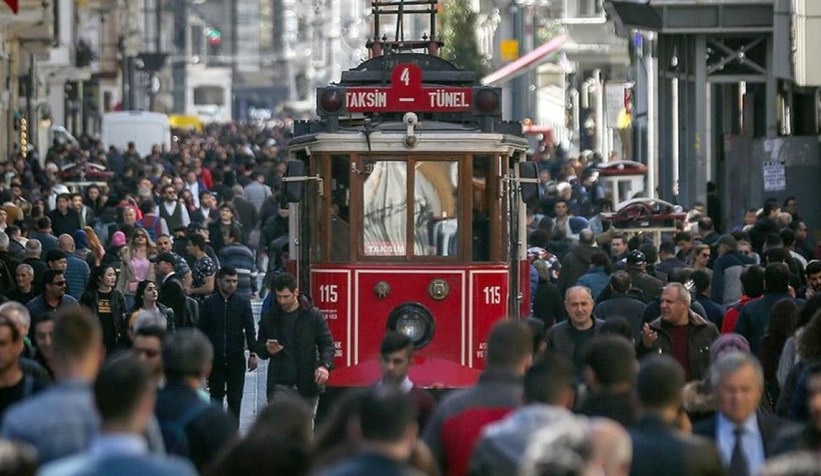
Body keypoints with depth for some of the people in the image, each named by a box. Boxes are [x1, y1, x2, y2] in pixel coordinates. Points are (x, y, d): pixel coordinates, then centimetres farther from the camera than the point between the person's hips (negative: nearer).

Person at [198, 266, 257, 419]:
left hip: (236, 358, -1)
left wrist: (253, 353, -5)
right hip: (215, 359, 1)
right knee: (216, 396, 7)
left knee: (235, 399, 0)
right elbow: (202, 330, 6)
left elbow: (250, 329, 2)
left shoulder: (243, 302, 2)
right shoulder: (209, 303, 3)